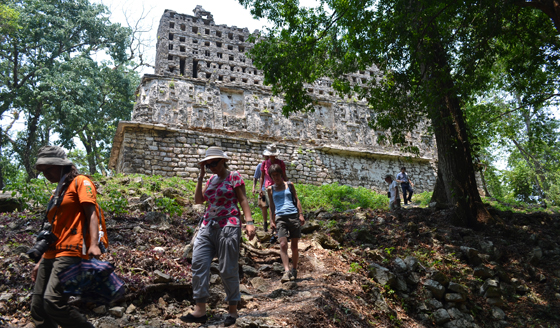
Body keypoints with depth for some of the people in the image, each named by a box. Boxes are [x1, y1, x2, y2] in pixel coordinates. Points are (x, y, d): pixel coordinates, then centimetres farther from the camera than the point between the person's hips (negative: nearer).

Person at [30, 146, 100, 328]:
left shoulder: (80, 182, 1)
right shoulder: (57, 193, 24)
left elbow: (91, 213, -13)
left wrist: (94, 244, -27)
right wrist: (41, 262, 23)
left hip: (70, 253, -9)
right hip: (51, 255, 9)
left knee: (53, 303, -20)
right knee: (37, 308, 4)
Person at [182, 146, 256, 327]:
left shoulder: (234, 176, 0)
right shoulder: (211, 179, 17)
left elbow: (243, 200, -5)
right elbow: (198, 200, 13)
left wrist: (249, 222, -17)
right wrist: (201, 177, 9)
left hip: (228, 226, -6)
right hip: (208, 226, 7)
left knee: (228, 269, -2)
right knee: (198, 263, -5)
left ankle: (233, 310, 13)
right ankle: (200, 310, -1)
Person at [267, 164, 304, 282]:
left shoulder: (289, 185, 11)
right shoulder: (270, 189, 13)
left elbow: (296, 200, 13)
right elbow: (272, 206, 18)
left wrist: (301, 214, 3)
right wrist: (272, 221, 10)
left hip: (293, 216, 0)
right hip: (280, 218, 0)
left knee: (294, 246, 6)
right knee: (283, 244, -15)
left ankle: (294, 270, 19)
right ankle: (286, 271, -18)